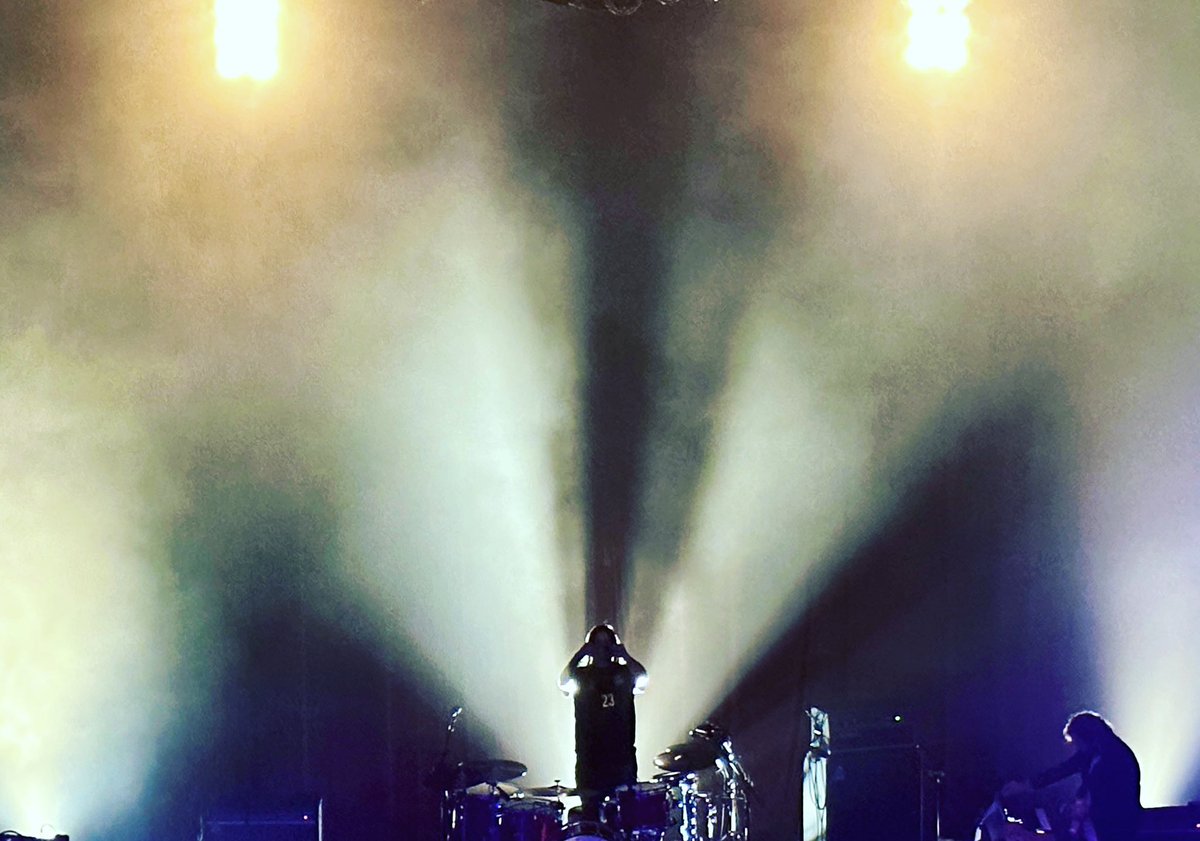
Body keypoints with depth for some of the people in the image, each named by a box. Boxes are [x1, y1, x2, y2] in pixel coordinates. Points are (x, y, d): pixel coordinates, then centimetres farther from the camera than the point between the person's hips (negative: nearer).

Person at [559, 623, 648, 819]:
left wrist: (623, 654, -9)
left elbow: (642, 679, -12)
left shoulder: (624, 673, 9)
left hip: (621, 756, 0)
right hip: (589, 757, 0)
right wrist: (580, 654, -11)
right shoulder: (582, 675, 8)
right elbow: (563, 683, -13)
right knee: (590, 813, -1)